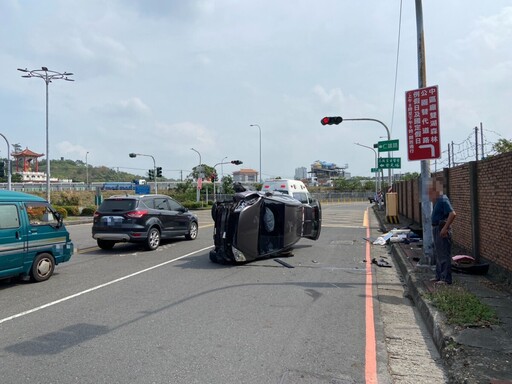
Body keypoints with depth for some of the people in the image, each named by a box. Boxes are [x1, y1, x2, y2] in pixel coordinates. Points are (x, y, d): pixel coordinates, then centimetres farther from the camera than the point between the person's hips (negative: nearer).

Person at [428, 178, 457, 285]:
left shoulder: (443, 200, -18)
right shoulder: (437, 200, 13)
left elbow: (453, 214, -28)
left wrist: (445, 228, -26)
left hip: (442, 230, -11)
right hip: (436, 229, 11)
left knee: (444, 255, -4)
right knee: (438, 254, 17)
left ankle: (446, 279, 2)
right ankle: (439, 276, 27)